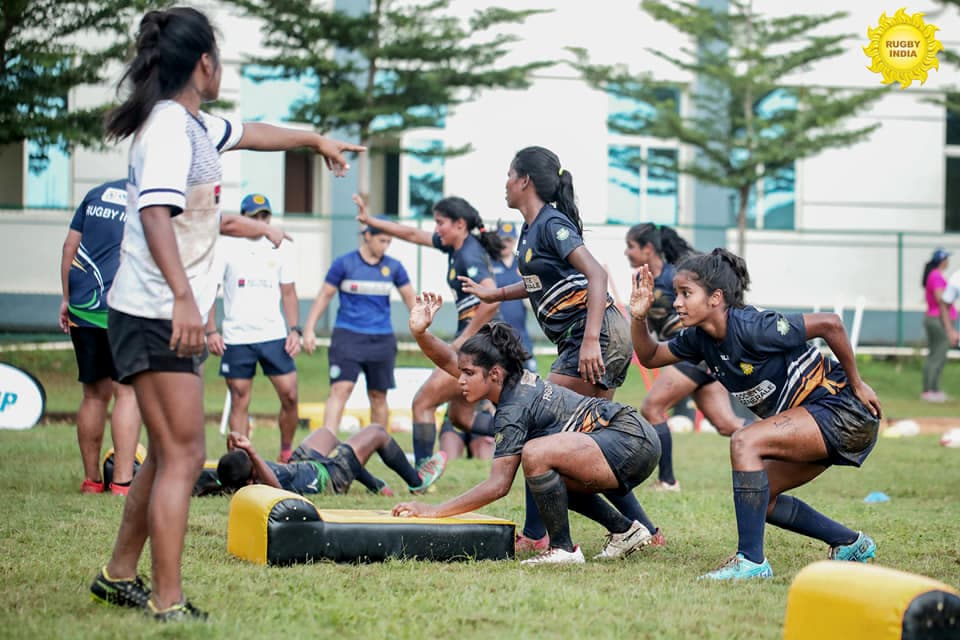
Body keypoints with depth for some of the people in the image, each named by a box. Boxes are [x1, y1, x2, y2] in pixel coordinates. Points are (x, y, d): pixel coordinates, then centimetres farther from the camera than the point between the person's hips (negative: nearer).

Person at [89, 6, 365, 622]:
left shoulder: (195, 125, 16)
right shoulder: (170, 127, -15)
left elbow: (249, 133, 37)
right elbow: (155, 215, -28)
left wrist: (315, 139, 51)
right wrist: (184, 297, -38)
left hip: (172, 316, 10)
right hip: (158, 316, -10)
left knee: (169, 452, 17)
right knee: (183, 456, -12)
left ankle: (120, 575, 29)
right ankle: (168, 604, -13)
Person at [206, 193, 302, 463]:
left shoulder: (281, 248, 8)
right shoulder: (226, 246, 0)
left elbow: (289, 293, 12)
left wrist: (294, 329, 1)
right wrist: (211, 331, -9)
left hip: (274, 336, 2)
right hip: (237, 338, -2)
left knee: (290, 395, -5)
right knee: (239, 402, 1)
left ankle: (287, 453, 12)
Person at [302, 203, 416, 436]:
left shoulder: (393, 267, 5)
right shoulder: (344, 264, -2)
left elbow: (410, 299, 12)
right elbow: (324, 296, 3)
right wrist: (309, 329, -1)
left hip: (382, 339, 3)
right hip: (348, 336, -3)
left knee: (378, 397, 9)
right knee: (340, 389, -16)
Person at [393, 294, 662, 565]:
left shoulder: (515, 409, -16)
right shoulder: (518, 381, 9)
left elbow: (498, 484, -20)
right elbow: (449, 359, 15)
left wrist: (434, 511, -19)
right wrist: (419, 332, -3)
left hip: (631, 440, -11)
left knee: (535, 454, -27)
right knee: (548, 478, 28)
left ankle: (563, 550, -15)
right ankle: (625, 530, 26)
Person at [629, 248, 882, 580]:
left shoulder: (752, 327, -25)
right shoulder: (700, 337, 0)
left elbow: (829, 323, -22)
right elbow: (650, 356, 12)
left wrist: (856, 385, -14)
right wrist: (639, 316, -8)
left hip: (842, 408, -9)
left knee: (745, 442, -24)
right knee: (761, 497, 13)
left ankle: (751, 561, -23)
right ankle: (852, 543, 29)